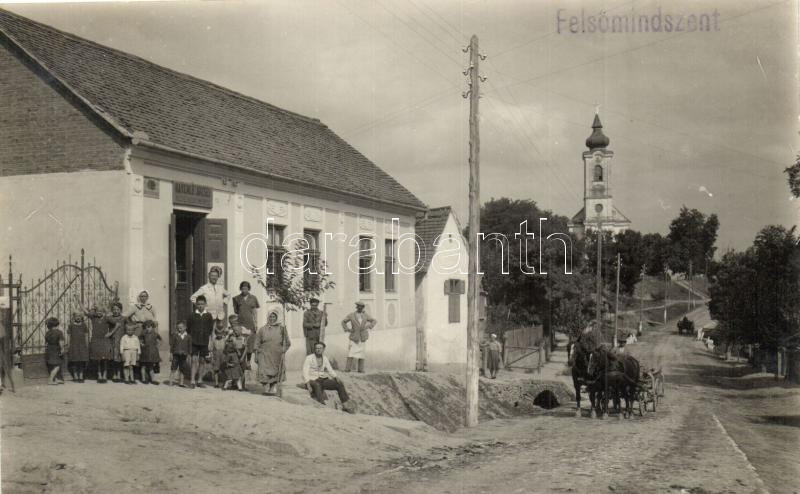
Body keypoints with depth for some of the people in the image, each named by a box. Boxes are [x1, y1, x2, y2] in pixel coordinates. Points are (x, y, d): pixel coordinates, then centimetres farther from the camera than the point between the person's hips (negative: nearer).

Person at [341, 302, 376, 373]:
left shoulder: (365, 315, 6)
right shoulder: (351, 315, 1)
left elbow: (374, 321, 11)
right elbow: (343, 322, 11)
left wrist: (368, 326, -5)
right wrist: (347, 329, -4)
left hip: (362, 338, 2)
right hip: (354, 337, -2)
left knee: (362, 353, 0)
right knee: (351, 353, -10)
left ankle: (360, 369, 5)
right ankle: (347, 368, -9)